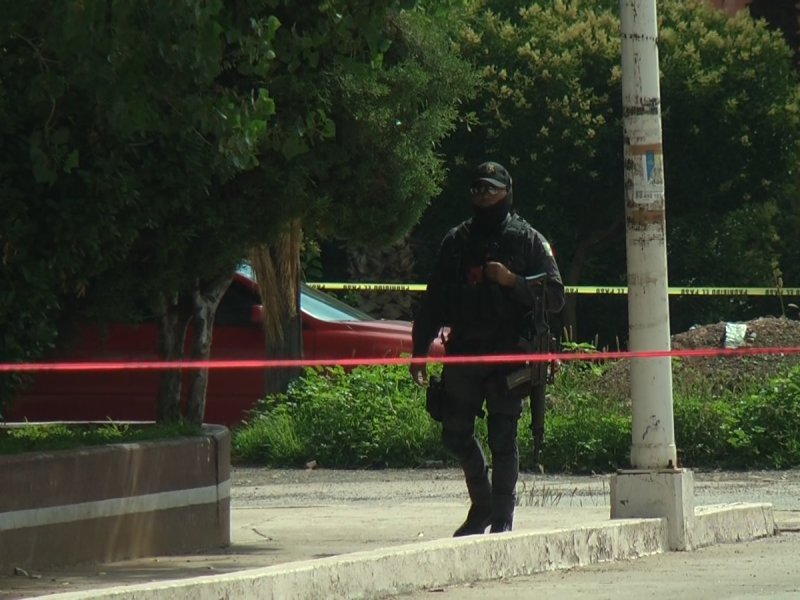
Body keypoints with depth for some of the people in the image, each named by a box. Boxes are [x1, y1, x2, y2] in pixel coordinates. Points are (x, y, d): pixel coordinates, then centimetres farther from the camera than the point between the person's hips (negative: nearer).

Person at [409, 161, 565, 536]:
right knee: (455, 435, 4)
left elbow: (555, 297, 0)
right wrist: (419, 351, 12)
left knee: (502, 439, -5)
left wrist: (513, 281, -14)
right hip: (463, 353, 4)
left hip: (508, 354, -4)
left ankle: (502, 519, 2)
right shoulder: (457, 241, 14)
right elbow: (433, 300, 17)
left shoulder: (528, 241, 6)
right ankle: (482, 503, 24)